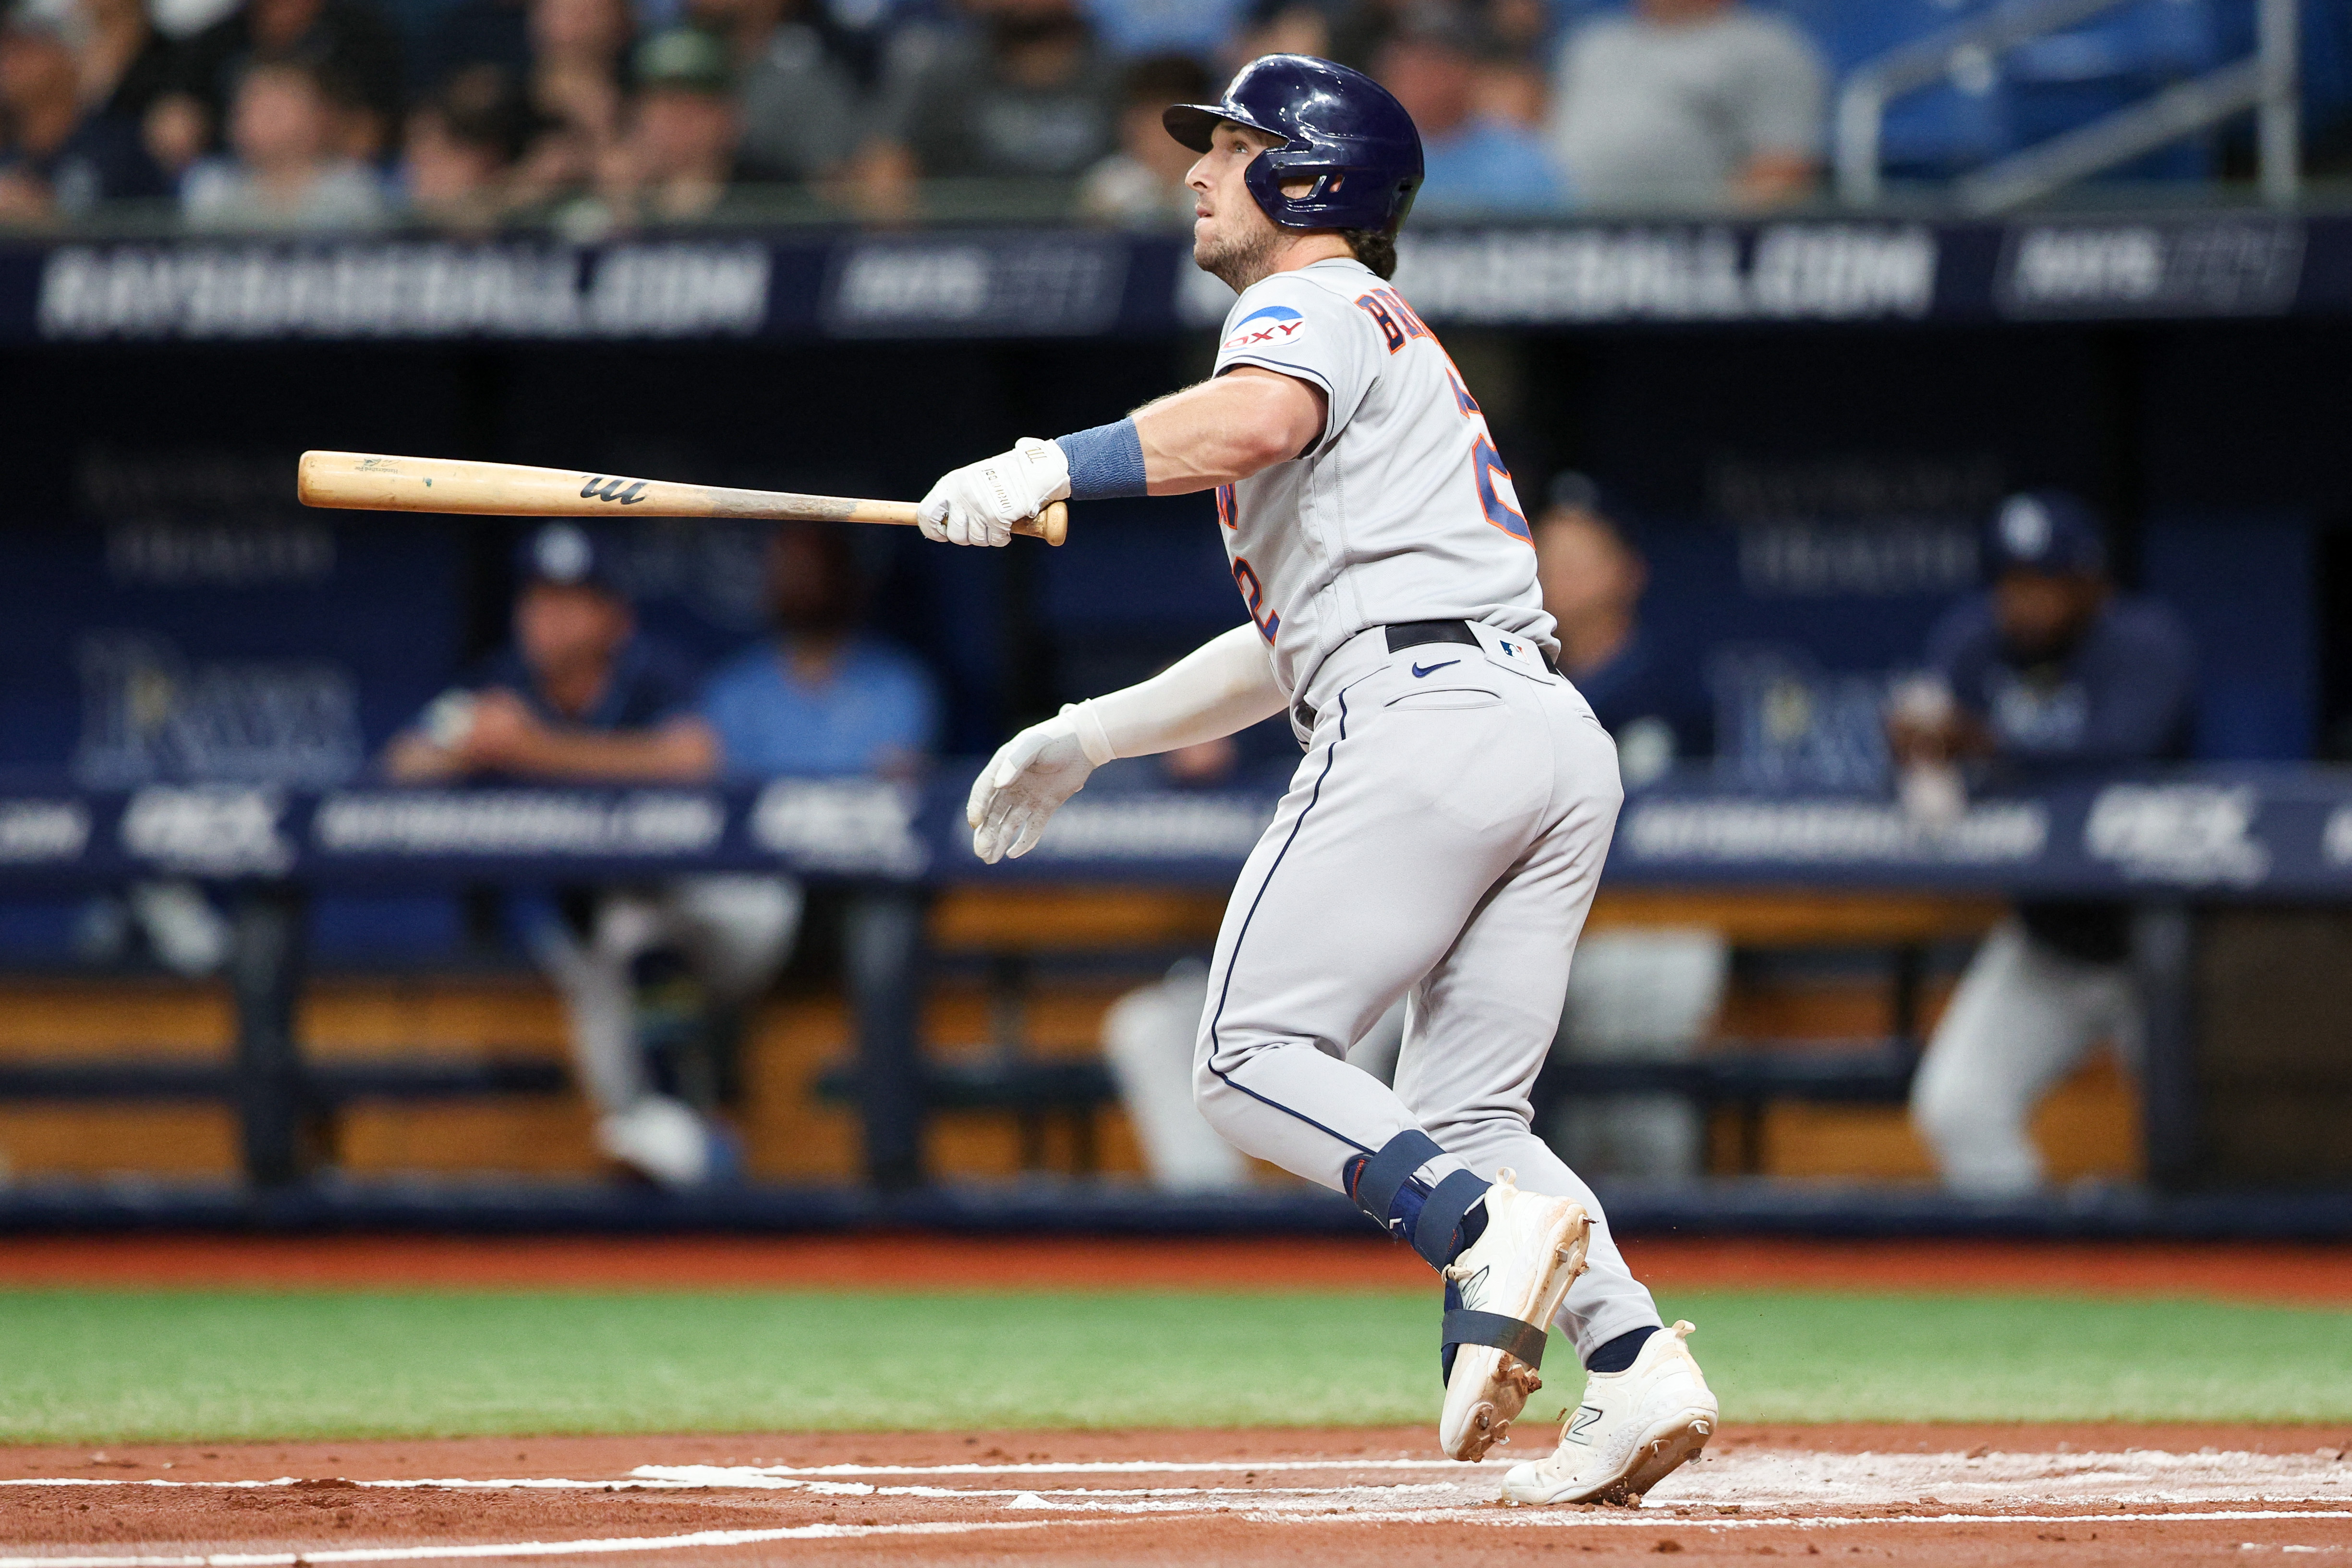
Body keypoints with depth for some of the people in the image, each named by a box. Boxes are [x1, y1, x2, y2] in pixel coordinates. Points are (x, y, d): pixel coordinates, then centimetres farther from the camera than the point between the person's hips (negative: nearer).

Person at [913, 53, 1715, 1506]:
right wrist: (1091, 736, 39)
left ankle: (1492, 1225, -28)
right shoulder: (1399, 349, 35)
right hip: (1561, 737, 9)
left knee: (1254, 1055, -5)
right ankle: (1635, 1360, -12)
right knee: (1457, 1115, 8)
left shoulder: (1313, 301, 5)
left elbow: (1256, 418, -21)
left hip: (1424, 727, -9)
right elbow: (1298, 637, 38)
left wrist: (1044, 469, -23)